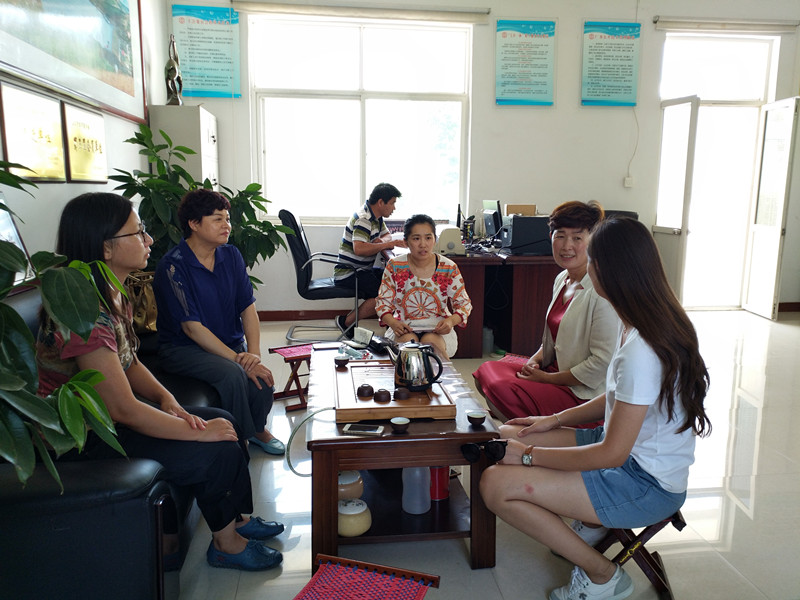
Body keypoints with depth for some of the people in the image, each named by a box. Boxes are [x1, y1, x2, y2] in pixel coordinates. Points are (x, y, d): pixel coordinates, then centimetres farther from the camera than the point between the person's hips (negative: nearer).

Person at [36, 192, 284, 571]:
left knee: (226, 421, 6)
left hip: (105, 416, 9)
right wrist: (200, 432, -19)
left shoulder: (112, 295, 0)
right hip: (85, 440, -9)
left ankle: (237, 520, 23)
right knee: (218, 451, -13)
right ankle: (225, 543, 13)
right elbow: (123, 410, -28)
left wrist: (167, 399, -7)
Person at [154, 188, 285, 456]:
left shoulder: (231, 256, 2)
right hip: (183, 347, -5)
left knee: (261, 377, -21)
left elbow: (248, 307, -2)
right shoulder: (173, 265, -16)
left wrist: (254, 354, -18)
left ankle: (257, 428, 12)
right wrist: (238, 359, -25)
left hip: (231, 343, 5)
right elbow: (192, 328, -20)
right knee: (232, 373, -32)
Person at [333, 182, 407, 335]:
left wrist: (381, 241, -4)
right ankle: (346, 322, -10)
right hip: (348, 274, -10)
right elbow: (359, 248, -32)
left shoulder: (376, 217, 11)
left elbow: (387, 235, 22)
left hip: (363, 270, 10)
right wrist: (387, 244, -23)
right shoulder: (363, 218, -19)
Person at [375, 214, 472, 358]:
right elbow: (383, 301, 1)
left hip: (438, 327, 0)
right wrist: (392, 322, -21)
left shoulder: (449, 268, -3)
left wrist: (451, 320, -20)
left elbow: (464, 303, 2)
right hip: (404, 327, 0)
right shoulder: (394, 266, -2)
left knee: (431, 341, -32)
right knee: (407, 341, -32)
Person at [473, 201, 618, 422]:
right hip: (554, 369, 9)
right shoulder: (562, 279, 8)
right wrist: (536, 359, 1)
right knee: (486, 371, -1)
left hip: (585, 396, -9)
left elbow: (602, 362, -21)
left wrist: (547, 378, -14)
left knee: (501, 388, -22)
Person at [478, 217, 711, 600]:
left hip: (647, 485, -9)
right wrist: (556, 420, 9)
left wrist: (530, 455, -15)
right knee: (507, 435, 6)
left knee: (495, 484, -19)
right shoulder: (658, 321, 1)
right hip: (635, 452, 9)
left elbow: (612, 454, -25)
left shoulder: (641, 351, -29)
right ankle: (592, 524, 12)